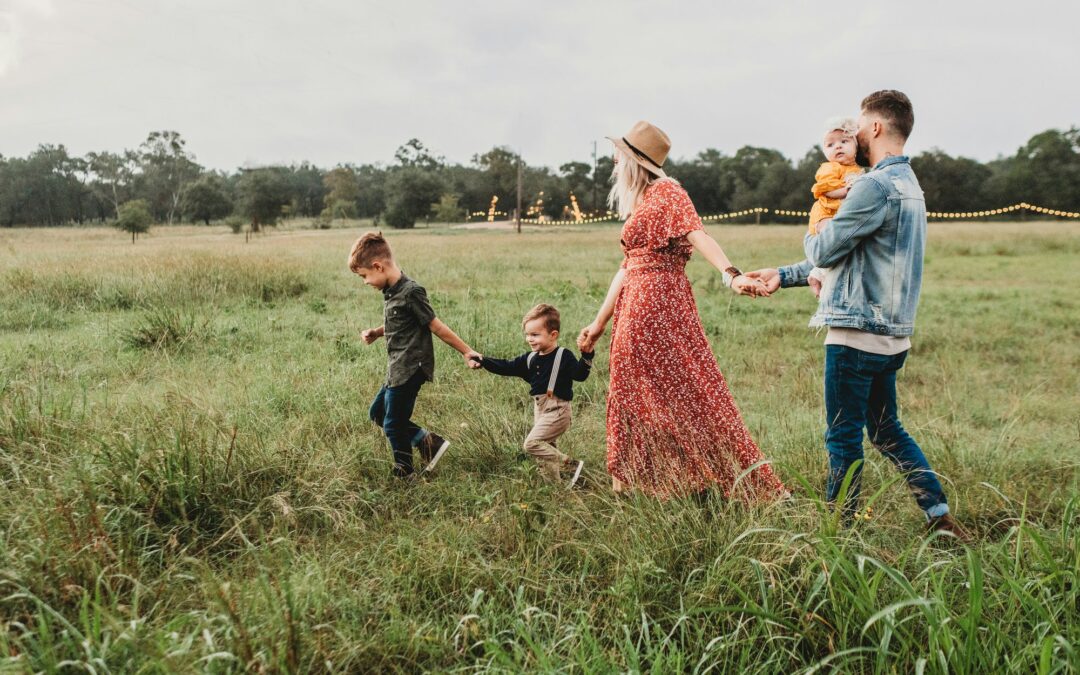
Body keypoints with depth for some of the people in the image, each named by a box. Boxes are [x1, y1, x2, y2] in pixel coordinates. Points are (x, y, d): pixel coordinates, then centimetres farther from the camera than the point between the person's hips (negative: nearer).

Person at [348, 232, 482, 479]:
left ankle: (404, 474, 21)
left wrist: (467, 352, -11)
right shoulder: (390, 291, 8)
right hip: (398, 369, 10)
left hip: (410, 370, -10)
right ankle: (429, 441, 18)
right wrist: (376, 333, 5)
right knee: (377, 413, 19)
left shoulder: (411, 292, -20)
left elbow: (436, 327, -15)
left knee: (393, 424, 1)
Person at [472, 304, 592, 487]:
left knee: (532, 443, -17)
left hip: (557, 410, -8)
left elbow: (579, 374, -21)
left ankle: (571, 465, -11)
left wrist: (587, 355, -36)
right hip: (539, 409, 8)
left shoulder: (564, 357, -11)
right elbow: (507, 367, 11)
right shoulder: (530, 358, 10)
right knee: (545, 447, 12)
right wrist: (484, 361, 2)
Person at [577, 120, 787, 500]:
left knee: (684, 390, -7)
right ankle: (632, 483, 20)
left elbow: (698, 235, -22)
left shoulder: (666, 192, -6)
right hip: (634, 309, 9)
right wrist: (599, 323, 22)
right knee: (634, 395, 11)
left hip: (659, 304, -9)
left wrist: (732, 275, -38)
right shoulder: (638, 204, 20)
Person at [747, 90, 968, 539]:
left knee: (843, 438, 2)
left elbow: (824, 252, -14)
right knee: (887, 431, 19)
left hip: (857, 334, -10)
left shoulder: (876, 186, -17)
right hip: (890, 334, 10)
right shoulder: (908, 185, 17)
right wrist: (783, 276, 20)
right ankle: (940, 516, 20)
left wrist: (811, 236, 11)